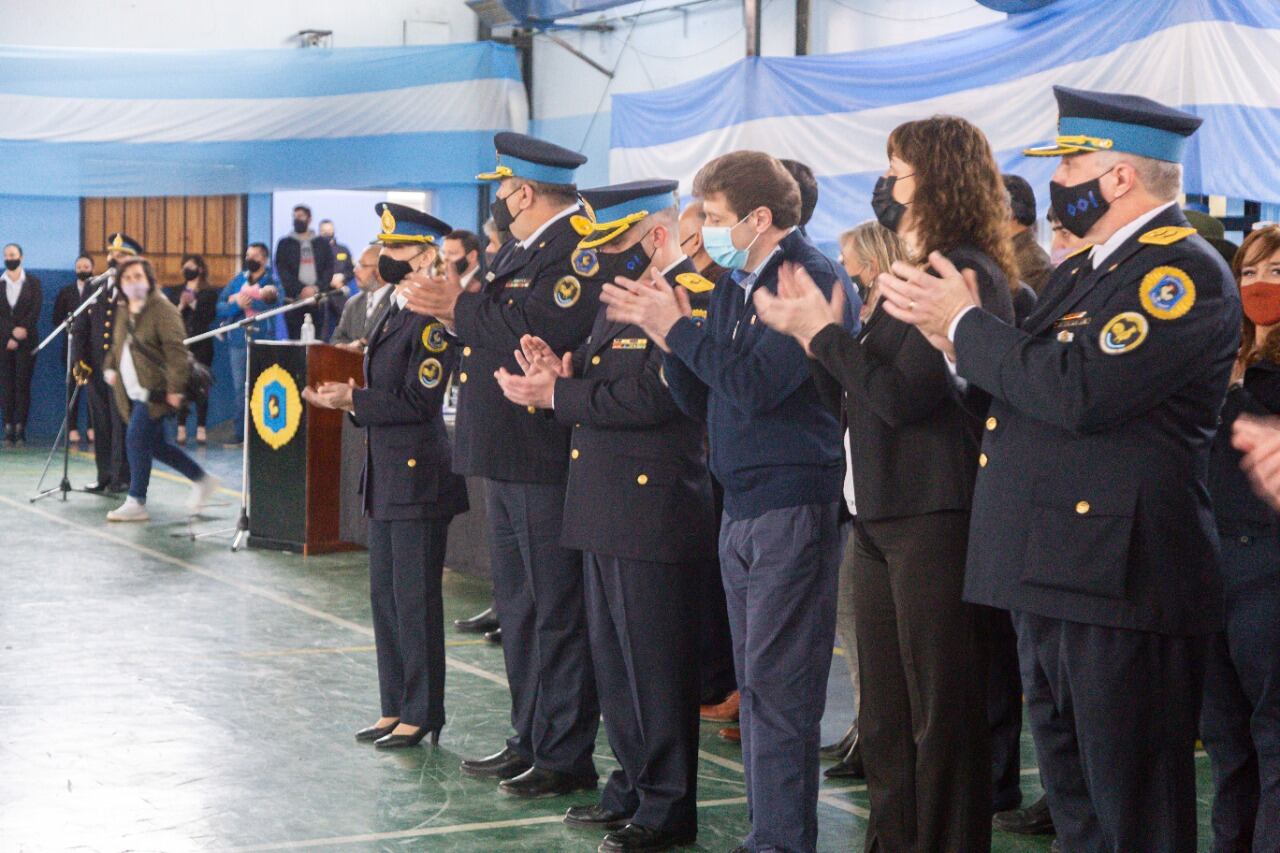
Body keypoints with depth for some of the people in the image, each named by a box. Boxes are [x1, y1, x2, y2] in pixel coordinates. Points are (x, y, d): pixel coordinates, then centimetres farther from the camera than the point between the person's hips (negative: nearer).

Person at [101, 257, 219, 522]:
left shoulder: (162, 309, -12)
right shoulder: (124, 312, 15)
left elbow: (176, 351, -19)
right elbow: (117, 346, 29)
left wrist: (175, 388, -25)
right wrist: (110, 368, 11)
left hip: (155, 392, -9)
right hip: (134, 393, 9)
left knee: (137, 441, -13)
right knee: (156, 444, 13)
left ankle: (136, 503, -5)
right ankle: (202, 480, 27)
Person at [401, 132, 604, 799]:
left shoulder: (581, 249, -15)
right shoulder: (524, 249, 17)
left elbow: (538, 333, -27)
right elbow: (498, 326, 14)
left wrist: (461, 307, -18)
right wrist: (449, 307, -2)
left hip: (549, 463, -10)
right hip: (507, 459, 10)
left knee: (557, 611, -2)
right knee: (517, 604, 17)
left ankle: (566, 756, 7)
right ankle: (529, 739, 28)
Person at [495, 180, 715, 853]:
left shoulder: (692, 295, -14)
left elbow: (647, 398, -22)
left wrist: (556, 396, -15)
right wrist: (564, 375, -4)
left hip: (653, 513, -10)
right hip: (606, 511, 10)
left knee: (655, 663, -2)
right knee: (613, 657, 16)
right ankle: (633, 787, 28)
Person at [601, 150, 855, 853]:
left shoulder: (811, 280, -12)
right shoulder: (732, 287, 15)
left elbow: (756, 384, -23)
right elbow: (700, 401, 15)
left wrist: (677, 327, -14)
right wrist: (666, 333, 1)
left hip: (793, 507, -9)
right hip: (741, 506, 9)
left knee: (776, 689, -7)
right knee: (756, 685, 13)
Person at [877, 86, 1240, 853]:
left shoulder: (1185, 271, -13)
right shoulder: (1084, 271, 19)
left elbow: (1077, 392, -24)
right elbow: (1024, 394, 18)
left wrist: (967, 322, -11)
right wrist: (958, 343, 1)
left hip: (1119, 580, -10)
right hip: (1054, 580, 10)